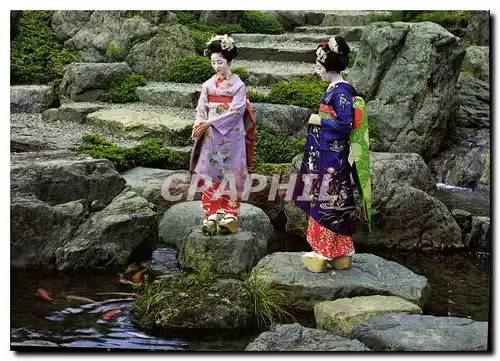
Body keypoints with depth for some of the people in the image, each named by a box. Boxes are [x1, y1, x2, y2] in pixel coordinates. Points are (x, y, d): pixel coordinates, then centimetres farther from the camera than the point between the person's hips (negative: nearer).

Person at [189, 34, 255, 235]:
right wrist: (199, 127, -15)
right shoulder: (208, 85, 8)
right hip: (211, 137, 3)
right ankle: (210, 217, 5)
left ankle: (230, 216, 5)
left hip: (231, 137, -3)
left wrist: (211, 123, -17)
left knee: (231, 176, -1)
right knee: (210, 176, 1)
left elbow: (235, 112, -12)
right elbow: (201, 111, 5)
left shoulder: (238, 85, -3)